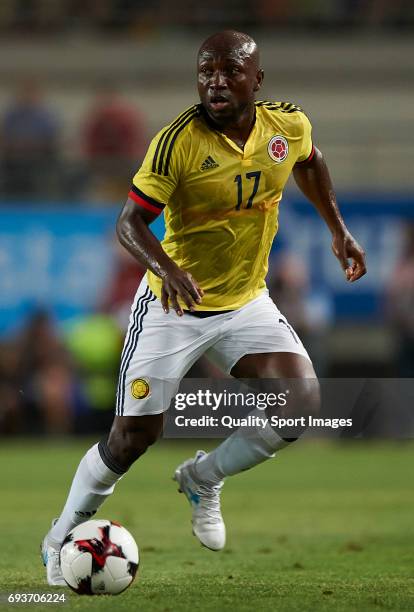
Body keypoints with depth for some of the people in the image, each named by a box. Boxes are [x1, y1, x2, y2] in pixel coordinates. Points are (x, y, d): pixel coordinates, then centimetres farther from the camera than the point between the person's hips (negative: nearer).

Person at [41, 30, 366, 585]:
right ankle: (61, 538, 20)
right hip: (174, 307, -4)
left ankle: (203, 478, 12)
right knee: (133, 437, -4)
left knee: (302, 404, -15)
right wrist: (166, 267, -40)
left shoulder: (289, 125, -7)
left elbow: (309, 163, 17)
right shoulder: (179, 140, -22)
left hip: (247, 303, 4)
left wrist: (338, 230, 16)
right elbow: (130, 221, -22)